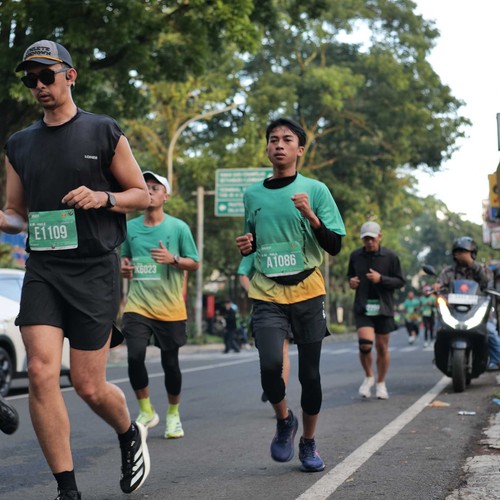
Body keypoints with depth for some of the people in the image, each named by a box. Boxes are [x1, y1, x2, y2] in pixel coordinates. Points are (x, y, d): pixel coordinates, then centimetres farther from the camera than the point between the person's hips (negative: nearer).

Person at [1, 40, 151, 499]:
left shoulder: (104, 132, 2)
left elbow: (142, 194, 6)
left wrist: (103, 197, -13)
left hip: (94, 270, -3)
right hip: (42, 270, 3)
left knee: (89, 386, 0)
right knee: (42, 374, -12)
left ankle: (130, 434, 34)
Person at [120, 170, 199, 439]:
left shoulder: (178, 227, -1)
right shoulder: (130, 227, 7)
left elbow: (194, 263, 2)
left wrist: (173, 259, -16)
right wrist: (124, 267, -2)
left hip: (169, 307, -1)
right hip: (138, 304, 2)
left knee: (170, 362, 5)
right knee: (135, 356, -15)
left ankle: (173, 414, 27)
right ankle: (146, 410, 5)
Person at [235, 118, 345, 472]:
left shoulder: (315, 190, 0)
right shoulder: (252, 194, 10)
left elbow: (335, 246, -3)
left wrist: (311, 215, -19)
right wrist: (246, 246, 2)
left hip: (307, 293, -1)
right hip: (267, 295, 1)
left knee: (309, 373, 3)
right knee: (271, 365, -20)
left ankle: (309, 443, 26)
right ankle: (285, 420, 11)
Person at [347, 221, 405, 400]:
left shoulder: (390, 256, -2)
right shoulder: (355, 256, 5)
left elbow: (400, 282, 0)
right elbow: (350, 275, 21)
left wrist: (381, 279, -16)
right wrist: (351, 281, -3)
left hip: (383, 307, 0)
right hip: (362, 307, 0)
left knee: (382, 347, 6)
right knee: (365, 344, -15)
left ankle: (381, 383, 24)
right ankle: (368, 377, 11)